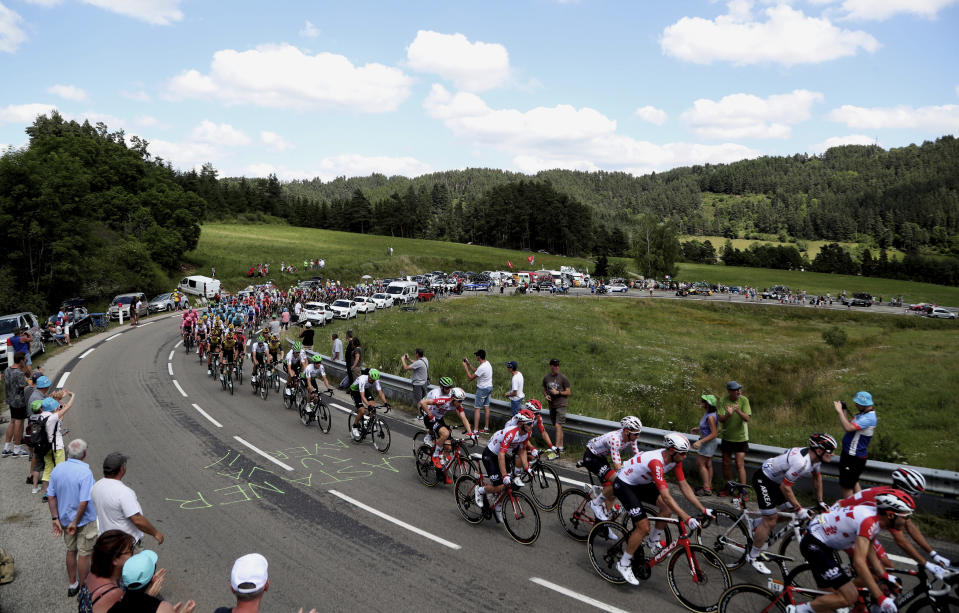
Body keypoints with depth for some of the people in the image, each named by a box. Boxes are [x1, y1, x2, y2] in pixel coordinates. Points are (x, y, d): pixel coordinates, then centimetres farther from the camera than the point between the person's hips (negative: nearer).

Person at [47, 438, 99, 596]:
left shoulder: (57, 469, -7)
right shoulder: (85, 472, -27)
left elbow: (51, 496, -2)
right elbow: (84, 502, -28)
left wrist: (55, 518, 3)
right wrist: (75, 522, -15)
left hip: (65, 519, 6)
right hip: (85, 520, -6)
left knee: (71, 551, 23)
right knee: (84, 554, 10)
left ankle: (72, 585, 37)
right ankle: (83, 588, 23)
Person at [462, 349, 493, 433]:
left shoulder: (482, 367, -26)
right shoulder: (487, 363, 3)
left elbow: (471, 378, -19)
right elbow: (476, 371, 15)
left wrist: (465, 368, -11)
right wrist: (469, 364, 13)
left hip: (482, 389, -9)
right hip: (489, 387, 9)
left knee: (477, 408, -3)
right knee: (486, 408, 14)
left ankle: (475, 430, -1)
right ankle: (486, 428, 22)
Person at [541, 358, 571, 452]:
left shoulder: (563, 378, -8)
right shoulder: (546, 378, 5)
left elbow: (568, 392, -5)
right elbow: (544, 389, 18)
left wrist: (558, 392, -18)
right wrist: (546, 395, -2)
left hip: (561, 404, -5)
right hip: (551, 404, 5)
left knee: (558, 425, -14)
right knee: (557, 426, 12)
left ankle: (557, 447, -15)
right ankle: (561, 446, 21)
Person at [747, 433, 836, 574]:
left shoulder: (815, 456, -6)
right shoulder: (801, 462, -34)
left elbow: (817, 478, 14)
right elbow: (785, 487, -28)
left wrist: (820, 502, 17)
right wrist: (799, 509, -20)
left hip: (776, 480, 10)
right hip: (763, 479, -9)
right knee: (770, 520, -7)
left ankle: (757, 526, 31)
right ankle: (753, 557, 5)